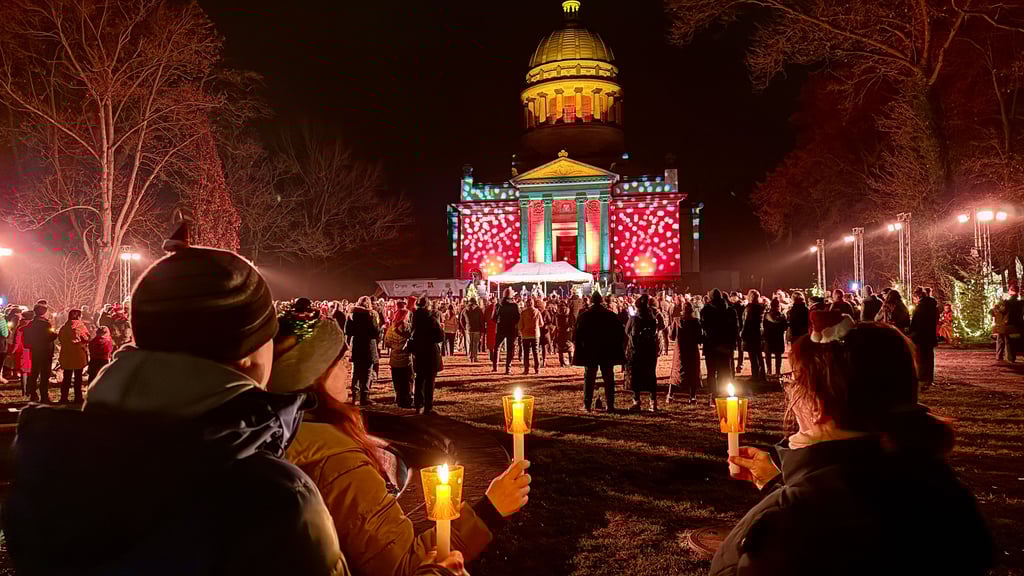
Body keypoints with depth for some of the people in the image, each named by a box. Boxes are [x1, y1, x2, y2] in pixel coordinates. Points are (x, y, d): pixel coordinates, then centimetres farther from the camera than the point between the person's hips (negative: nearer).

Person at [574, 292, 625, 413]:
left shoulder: (584, 315, -6)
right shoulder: (611, 315, -1)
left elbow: (577, 333, -6)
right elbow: (621, 333, 1)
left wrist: (578, 348, 5)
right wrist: (616, 346, 10)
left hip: (589, 352, -1)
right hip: (607, 353, 1)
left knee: (589, 378, 8)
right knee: (608, 378, 6)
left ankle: (587, 404, 6)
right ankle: (610, 405, 4)